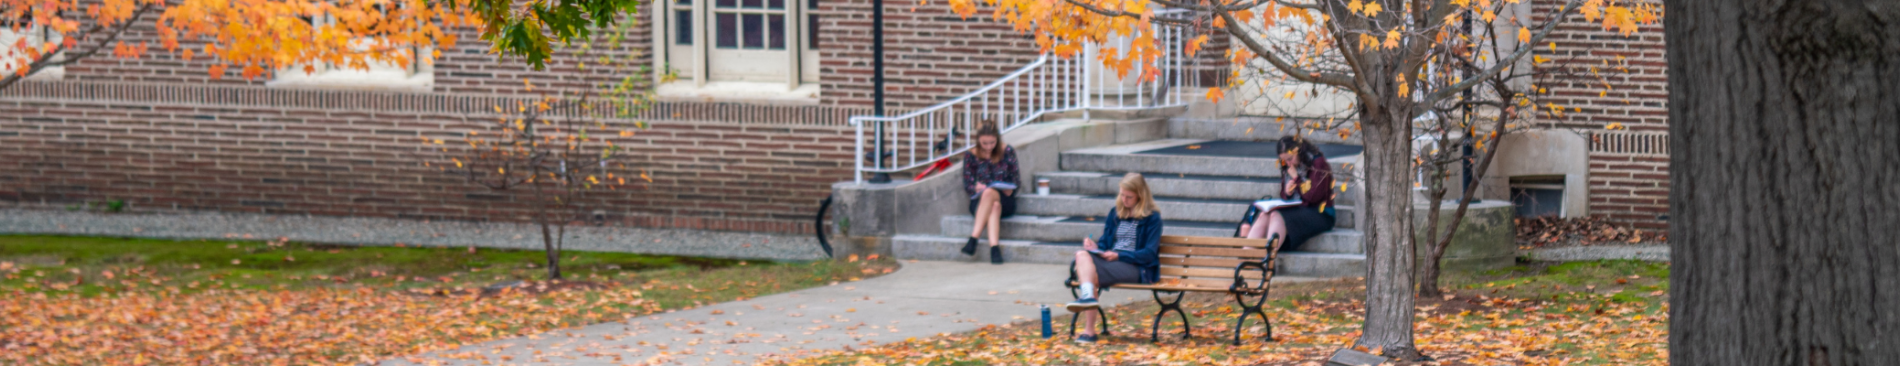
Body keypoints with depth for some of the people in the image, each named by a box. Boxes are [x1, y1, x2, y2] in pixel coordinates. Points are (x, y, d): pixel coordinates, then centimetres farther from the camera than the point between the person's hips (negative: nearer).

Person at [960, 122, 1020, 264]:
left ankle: (974, 237, -46)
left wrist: (1010, 189, -17)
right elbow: (967, 185, 4)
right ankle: (994, 247, -54)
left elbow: (1015, 180, 7)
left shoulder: (1007, 152, 4)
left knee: (990, 193, -37)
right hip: (979, 202, 0)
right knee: (994, 206, -38)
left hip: (1005, 200, 0)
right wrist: (976, 187, -20)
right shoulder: (971, 155, 4)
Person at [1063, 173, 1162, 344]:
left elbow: (1149, 254, -6)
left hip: (1136, 268, -5)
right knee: (1082, 255, -28)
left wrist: (1119, 256, -17)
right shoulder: (1115, 213, 20)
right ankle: (1088, 296, -48)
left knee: (1092, 274, -32)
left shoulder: (1152, 217, 2)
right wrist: (1096, 247, -2)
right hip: (1109, 260, 5)